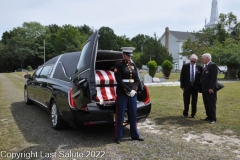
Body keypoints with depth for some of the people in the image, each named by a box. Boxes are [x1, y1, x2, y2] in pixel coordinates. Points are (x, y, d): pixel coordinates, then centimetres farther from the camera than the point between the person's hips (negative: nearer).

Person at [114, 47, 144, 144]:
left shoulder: (133, 65, 13)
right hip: (122, 94, -5)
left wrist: (134, 90, -7)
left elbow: (137, 80, 9)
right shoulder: (118, 65, -4)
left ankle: (134, 135, 26)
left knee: (133, 115, 14)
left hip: (133, 94, 5)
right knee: (120, 116, 2)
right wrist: (129, 90, -16)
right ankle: (118, 137, 12)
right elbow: (119, 81, -12)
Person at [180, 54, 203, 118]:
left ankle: (193, 114, 20)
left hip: (195, 87, 0)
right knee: (186, 101, 6)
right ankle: (185, 113, 21)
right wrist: (182, 86, -4)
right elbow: (182, 76, 1)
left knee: (194, 102, 8)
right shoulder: (185, 66, 0)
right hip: (187, 86, 0)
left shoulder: (199, 67, 0)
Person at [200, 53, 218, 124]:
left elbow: (214, 77, -18)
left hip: (210, 89, -9)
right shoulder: (205, 66, 19)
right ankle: (209, 117, 21)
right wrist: (202, 87, 15)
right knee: (206, 104, 12)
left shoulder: (213, 65, -11)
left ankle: (213, 119, 3)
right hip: (205, 89, 9)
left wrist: (211, 88, -22)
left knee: (211, 105, -3)